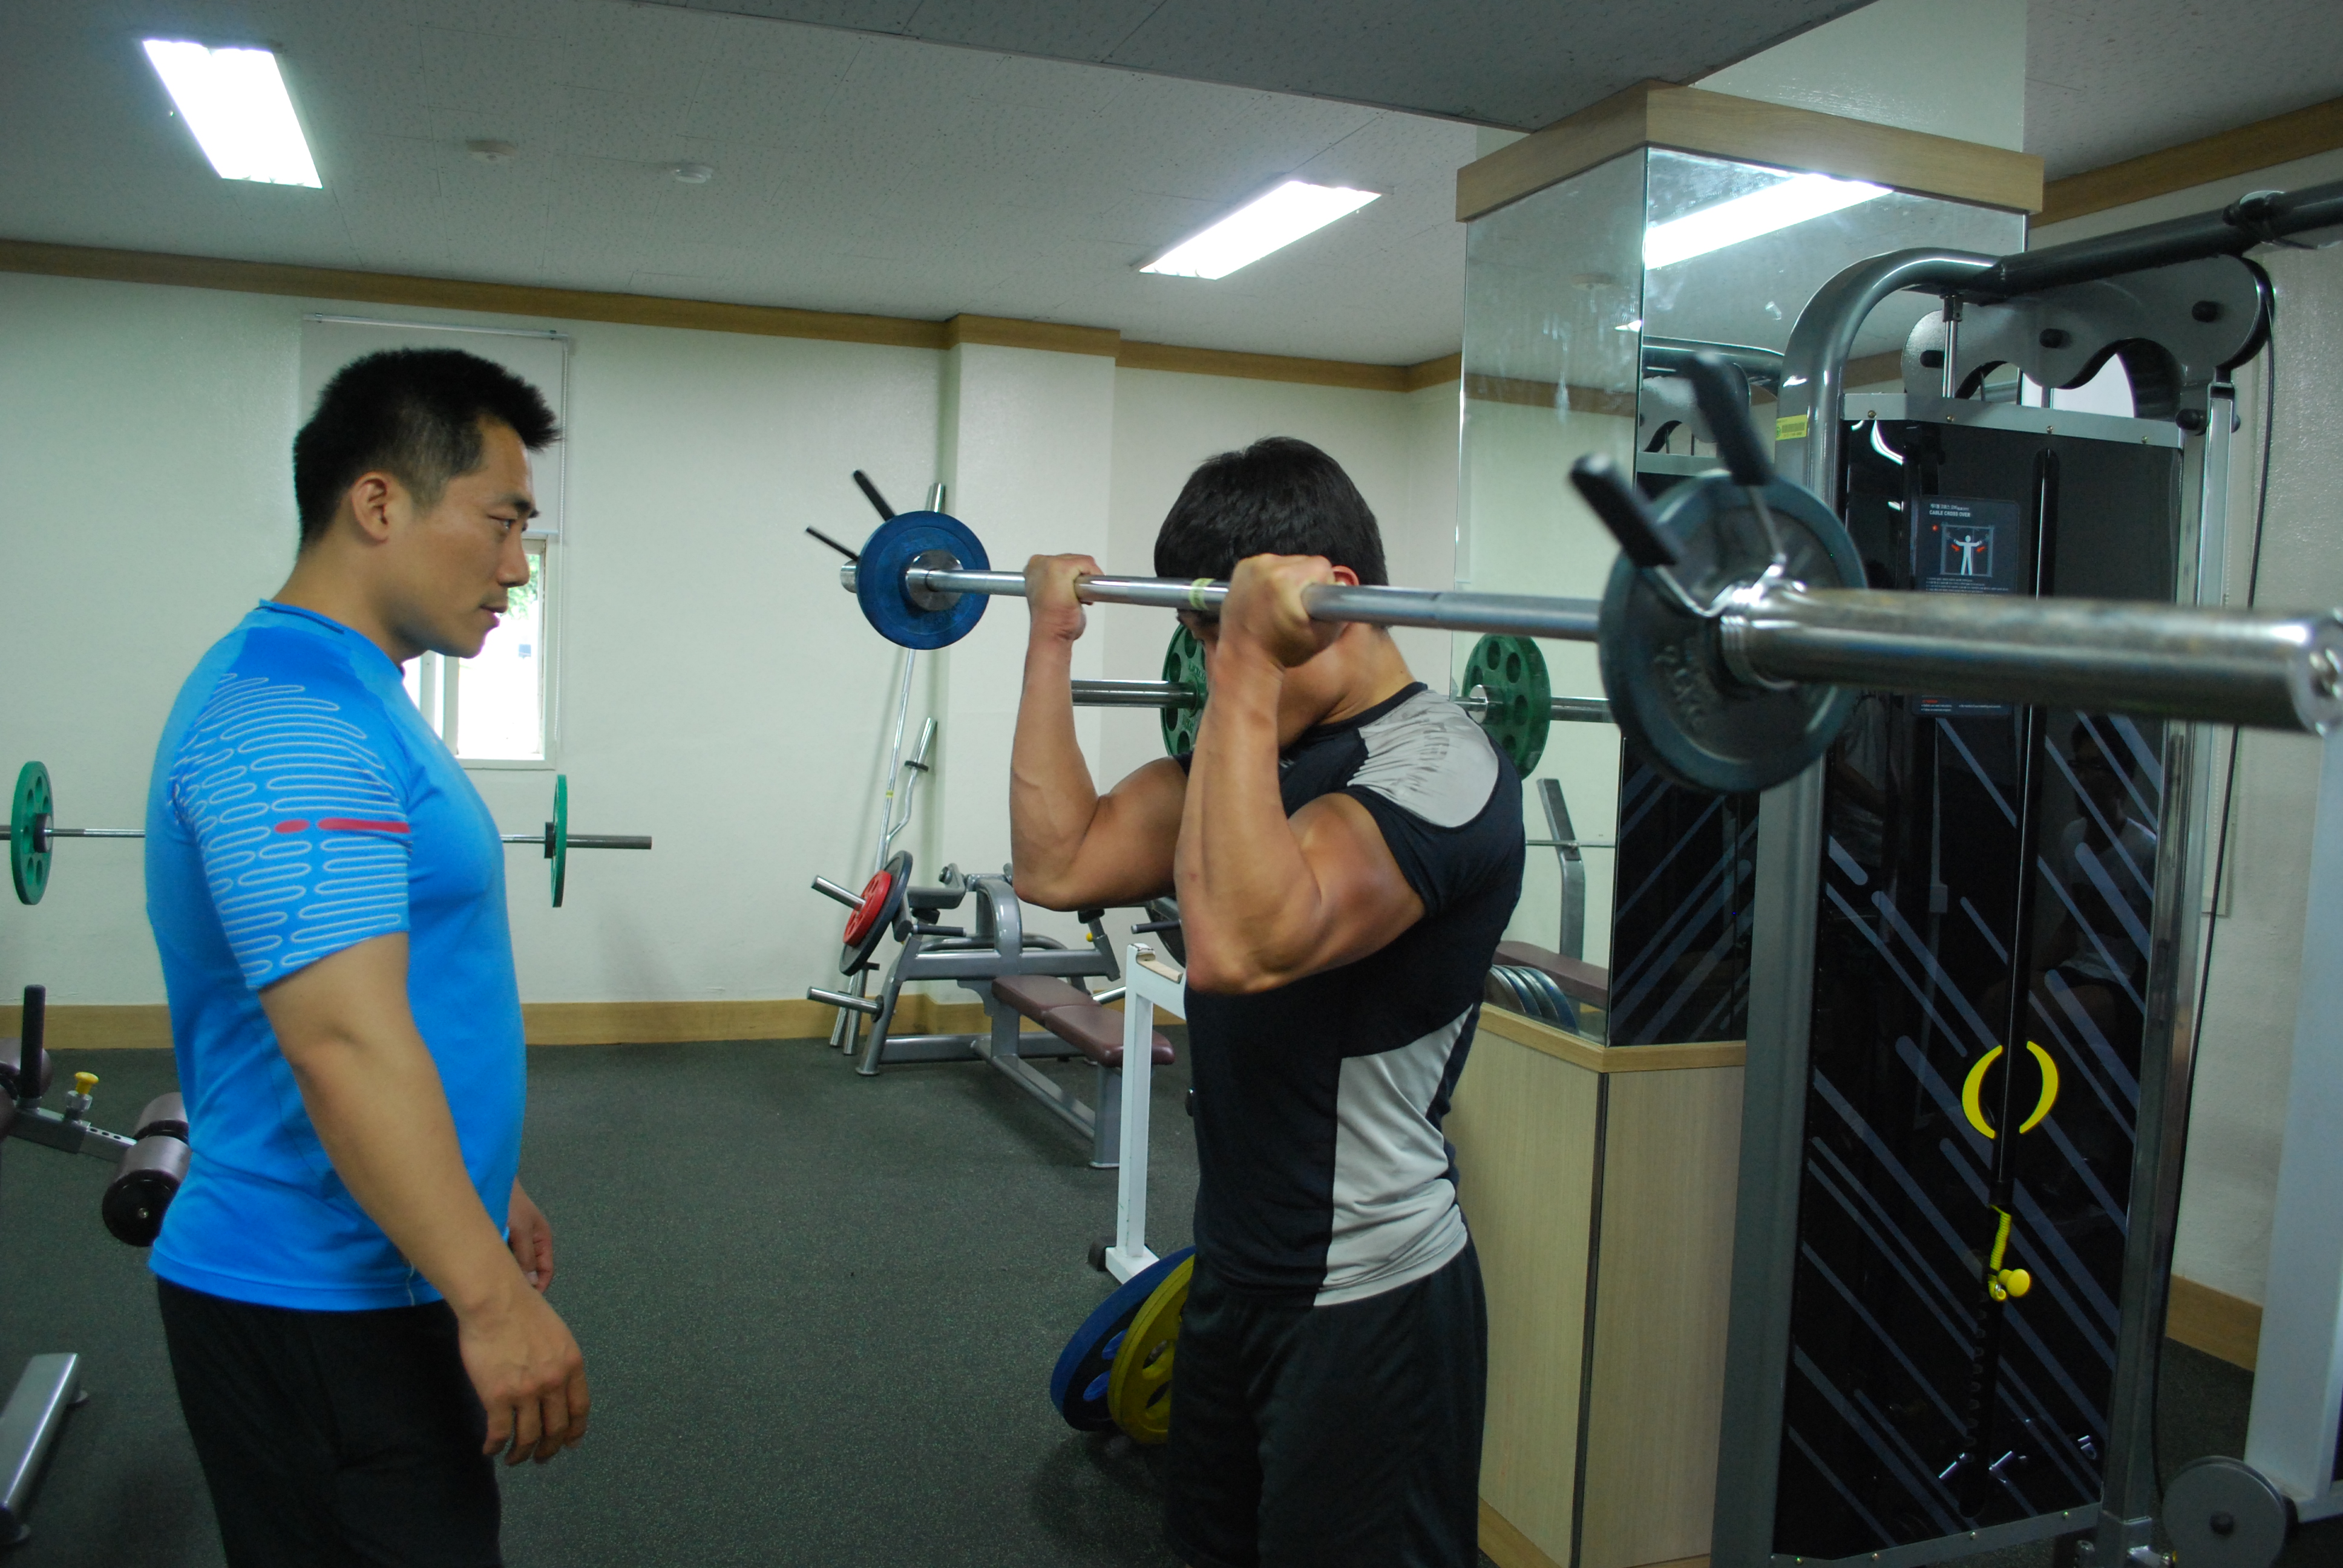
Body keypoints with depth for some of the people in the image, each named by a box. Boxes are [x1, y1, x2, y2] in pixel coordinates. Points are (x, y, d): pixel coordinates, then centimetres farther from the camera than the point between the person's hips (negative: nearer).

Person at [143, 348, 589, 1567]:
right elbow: (343, 1043, -30)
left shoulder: (340, 700, 11)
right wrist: (490, 1297, -28)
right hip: (319, 1303, -10)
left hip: (366, 1280, 10)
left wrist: (486, 1190, 22)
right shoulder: (288, 721, -22)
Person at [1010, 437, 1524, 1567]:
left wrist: (1252, 671, -42)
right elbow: (1059, 864, 2)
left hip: (1366, 1301, -9)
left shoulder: (1434, 769, -24)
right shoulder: (1259, 743, 4)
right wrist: (1052, 644, 2)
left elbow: (1237, 947, -41)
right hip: (1238, 1267, 9)